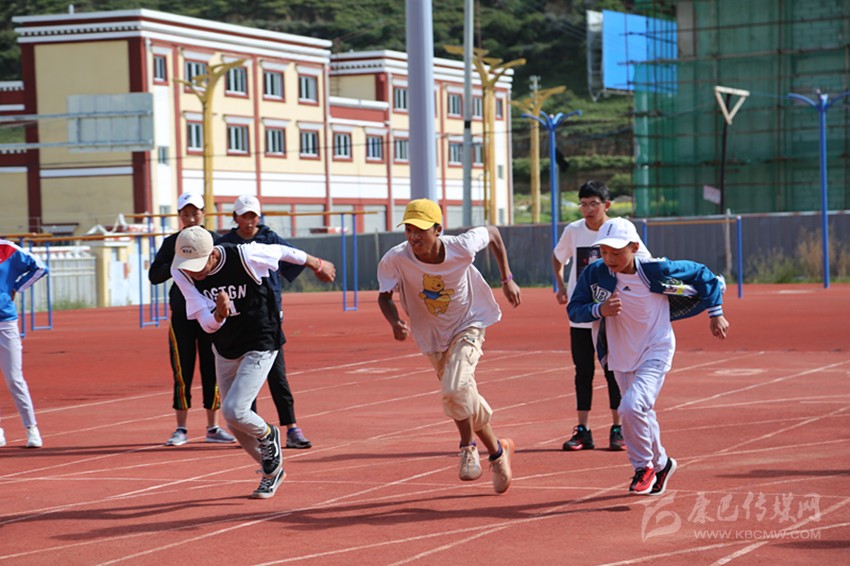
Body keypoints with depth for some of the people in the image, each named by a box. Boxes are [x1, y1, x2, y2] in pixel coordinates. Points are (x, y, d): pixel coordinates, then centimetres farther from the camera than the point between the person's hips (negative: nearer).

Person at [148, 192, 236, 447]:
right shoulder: (172, 243, 5)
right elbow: (154, 275, -1)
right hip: (181, 313, 0)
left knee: (212, 369, 2)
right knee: (182, 371, 0)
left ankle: (213, 428, 12)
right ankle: (181, 429, 8)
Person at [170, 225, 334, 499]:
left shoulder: (244, 256, -27)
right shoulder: (181, 272, -16)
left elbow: (281, 251, -7)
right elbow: (207, 324, -17)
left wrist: (316, 264, 11)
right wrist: (219, 314, -41)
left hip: (260, 345, -5)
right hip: (225, 350, 6)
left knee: (233, 411, -20)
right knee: (235, 424, 12)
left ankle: (267, 434, 13)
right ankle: (272, 471, 36)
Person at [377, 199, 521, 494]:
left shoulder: (461, 248, -26)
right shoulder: (395, 259, -25)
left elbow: (492, 232, -6)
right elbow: (384, 295, -10)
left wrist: (507, 279, -3)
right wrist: (395, 322, -31)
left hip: (468, 326, -3)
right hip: (432, 335, 3)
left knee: (454, 387, -23)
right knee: (462, 397, 11)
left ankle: (468, 445, 4)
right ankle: (497, 451, 34)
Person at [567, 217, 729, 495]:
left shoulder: (656, 271, -21)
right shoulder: (595, 273, -14)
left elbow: (701, 274, -7)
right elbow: (574, 309, -6)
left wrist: (715, 314, -4)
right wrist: (599, 310, -26)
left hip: (655, 351, -4)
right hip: (620, 356, 4)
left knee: (632, 407, -23)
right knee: (641, 415, 16)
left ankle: (644, 467, -1)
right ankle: (660, 464, 41)